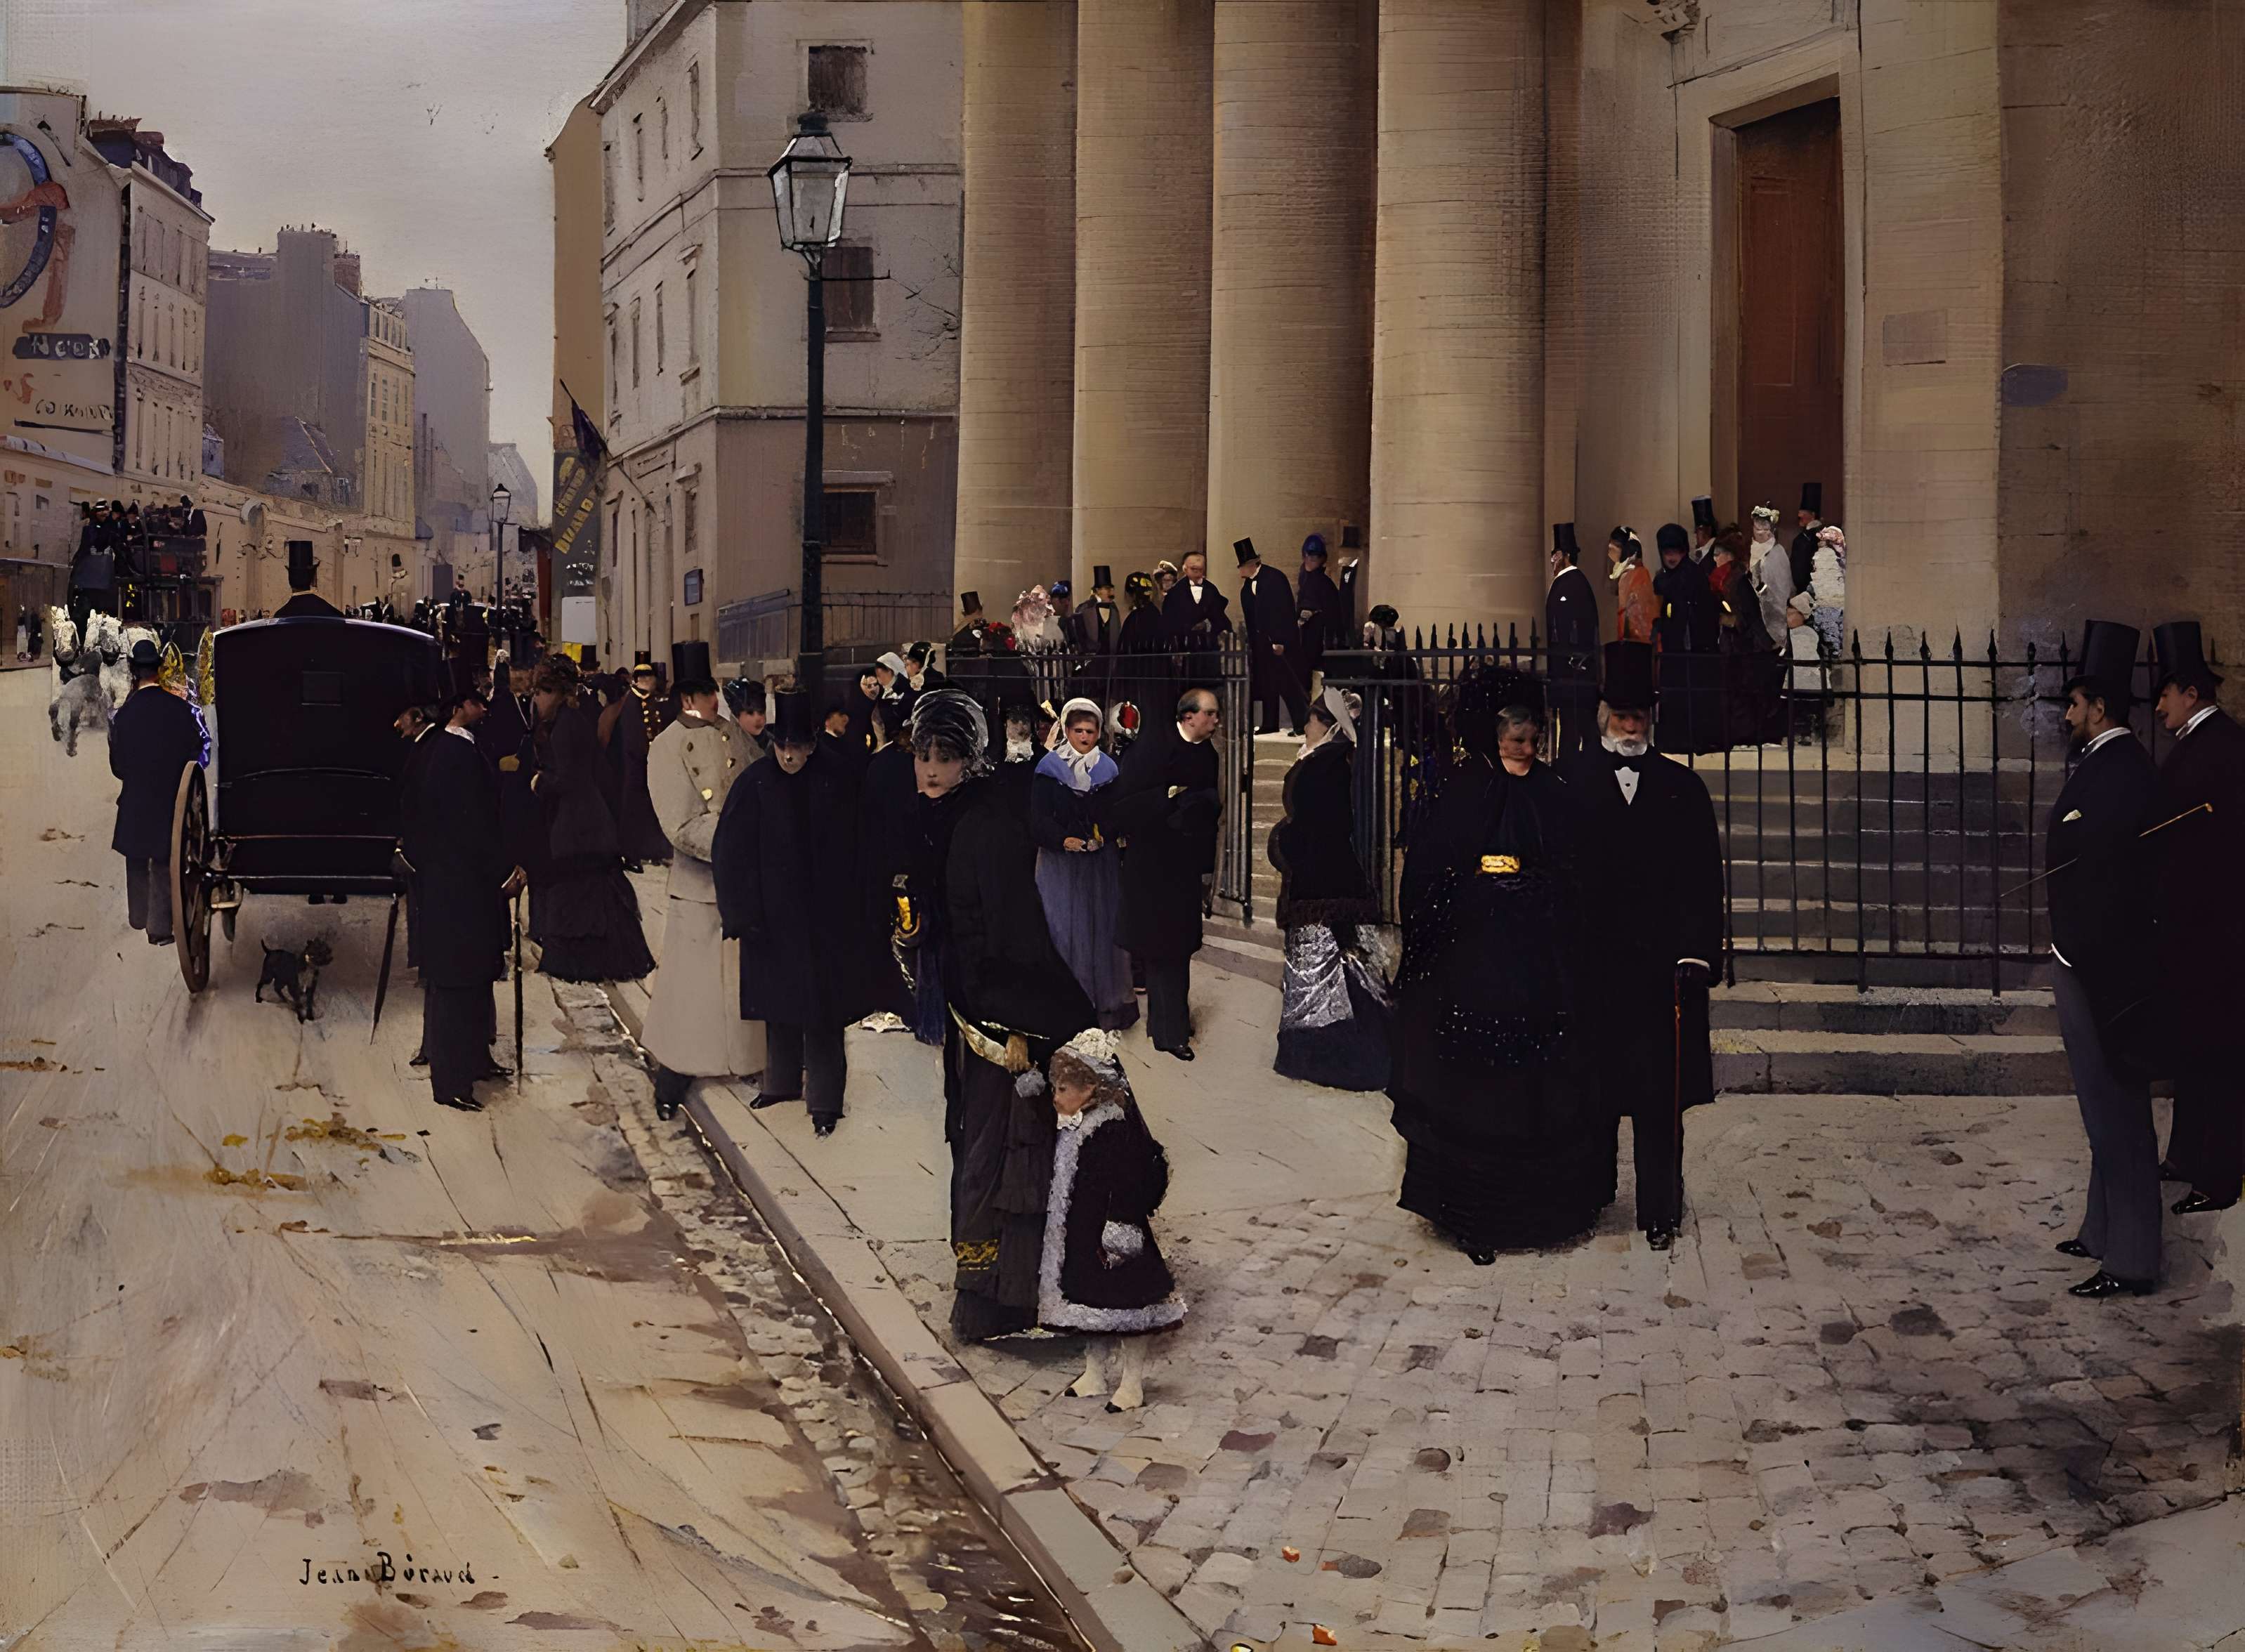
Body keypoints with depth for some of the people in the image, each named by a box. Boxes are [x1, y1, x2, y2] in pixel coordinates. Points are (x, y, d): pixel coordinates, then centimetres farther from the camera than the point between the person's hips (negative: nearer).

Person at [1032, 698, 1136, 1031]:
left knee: (1102, 926, 3)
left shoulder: (1108, 769, 9)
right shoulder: (1049, 768, 1)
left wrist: (1105, 836, -11)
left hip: (1101, 863, 2)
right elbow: (1039, 817, -5)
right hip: (1061, 862, -2)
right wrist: (1064, 840, -20)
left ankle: (1107, 1002, 10)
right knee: (1064, 928, -2)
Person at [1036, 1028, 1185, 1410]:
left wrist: (1118, 1239, -21)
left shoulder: (1114, 1131, -22)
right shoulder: (1071, 1126, 4)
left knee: (1124, 1307, 3)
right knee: (1090, 1306, 18)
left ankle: (1132, 1382, 14)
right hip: (1080, 1238, 9)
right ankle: (1095, 1373, 32)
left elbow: (1126, 1188, -22)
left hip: (1108, 1235, -9)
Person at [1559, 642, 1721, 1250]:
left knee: (1660, 1093, 2)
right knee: (1595, 1088, 6)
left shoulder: (1682, 788, 8)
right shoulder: (1570, 783, 2)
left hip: (1661, 965, 1)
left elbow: (1703, 879, 5)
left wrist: (1696, 954, -3)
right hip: (1591, 961, -1)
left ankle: (1660, 1210, 10)